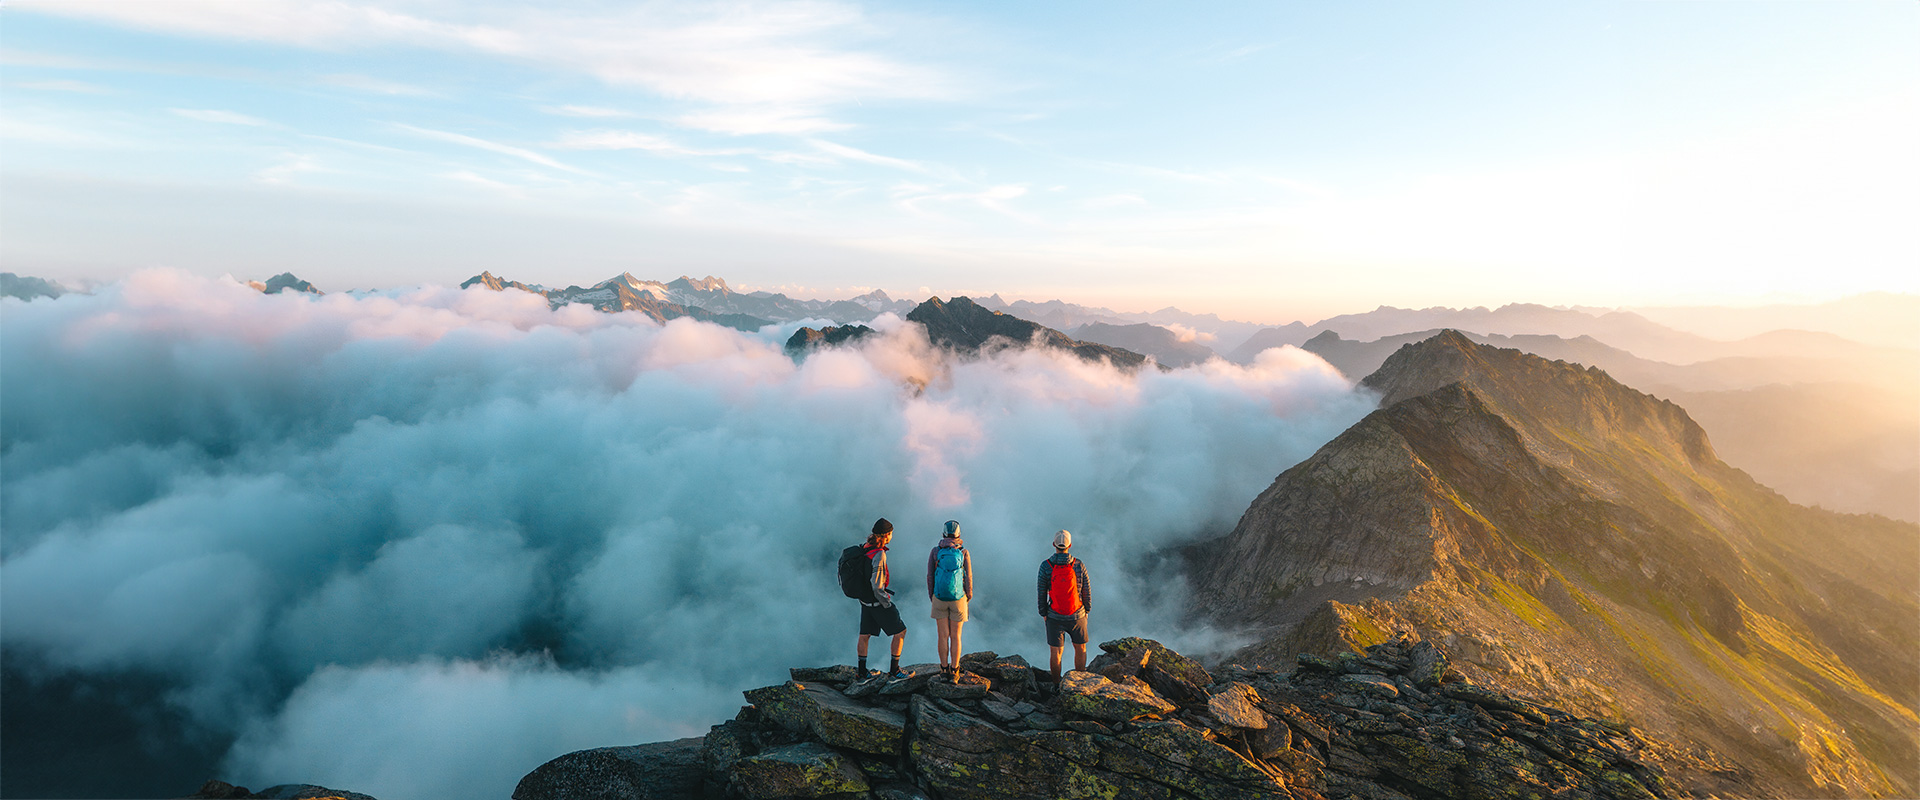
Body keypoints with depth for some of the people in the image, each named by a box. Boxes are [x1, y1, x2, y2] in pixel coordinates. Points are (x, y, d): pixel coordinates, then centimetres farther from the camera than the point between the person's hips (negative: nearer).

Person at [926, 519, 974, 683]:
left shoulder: (935, 551, -3)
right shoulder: (964, 552, -5)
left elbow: (930, 576, -2)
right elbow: (968, 578, -5)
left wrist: (931, 597, 10)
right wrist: (968, 598, 8)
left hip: (940, 598, 1)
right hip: (958, 599, -1)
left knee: (943, 636, 9)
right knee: (955, 636, 8)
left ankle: (944, 669, 15)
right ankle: (954, 672, 10)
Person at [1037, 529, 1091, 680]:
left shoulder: (1045, 566, -12)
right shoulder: (1079, 566, -10)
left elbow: (1041, 593, -6)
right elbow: (1087, 591, -1)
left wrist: (1043, 613, 7)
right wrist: (1086, 611, 13)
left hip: (1055, 617, -1)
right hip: (1077, 616, 1)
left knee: (1056, 653, 10)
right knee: (1080, 649, 21)